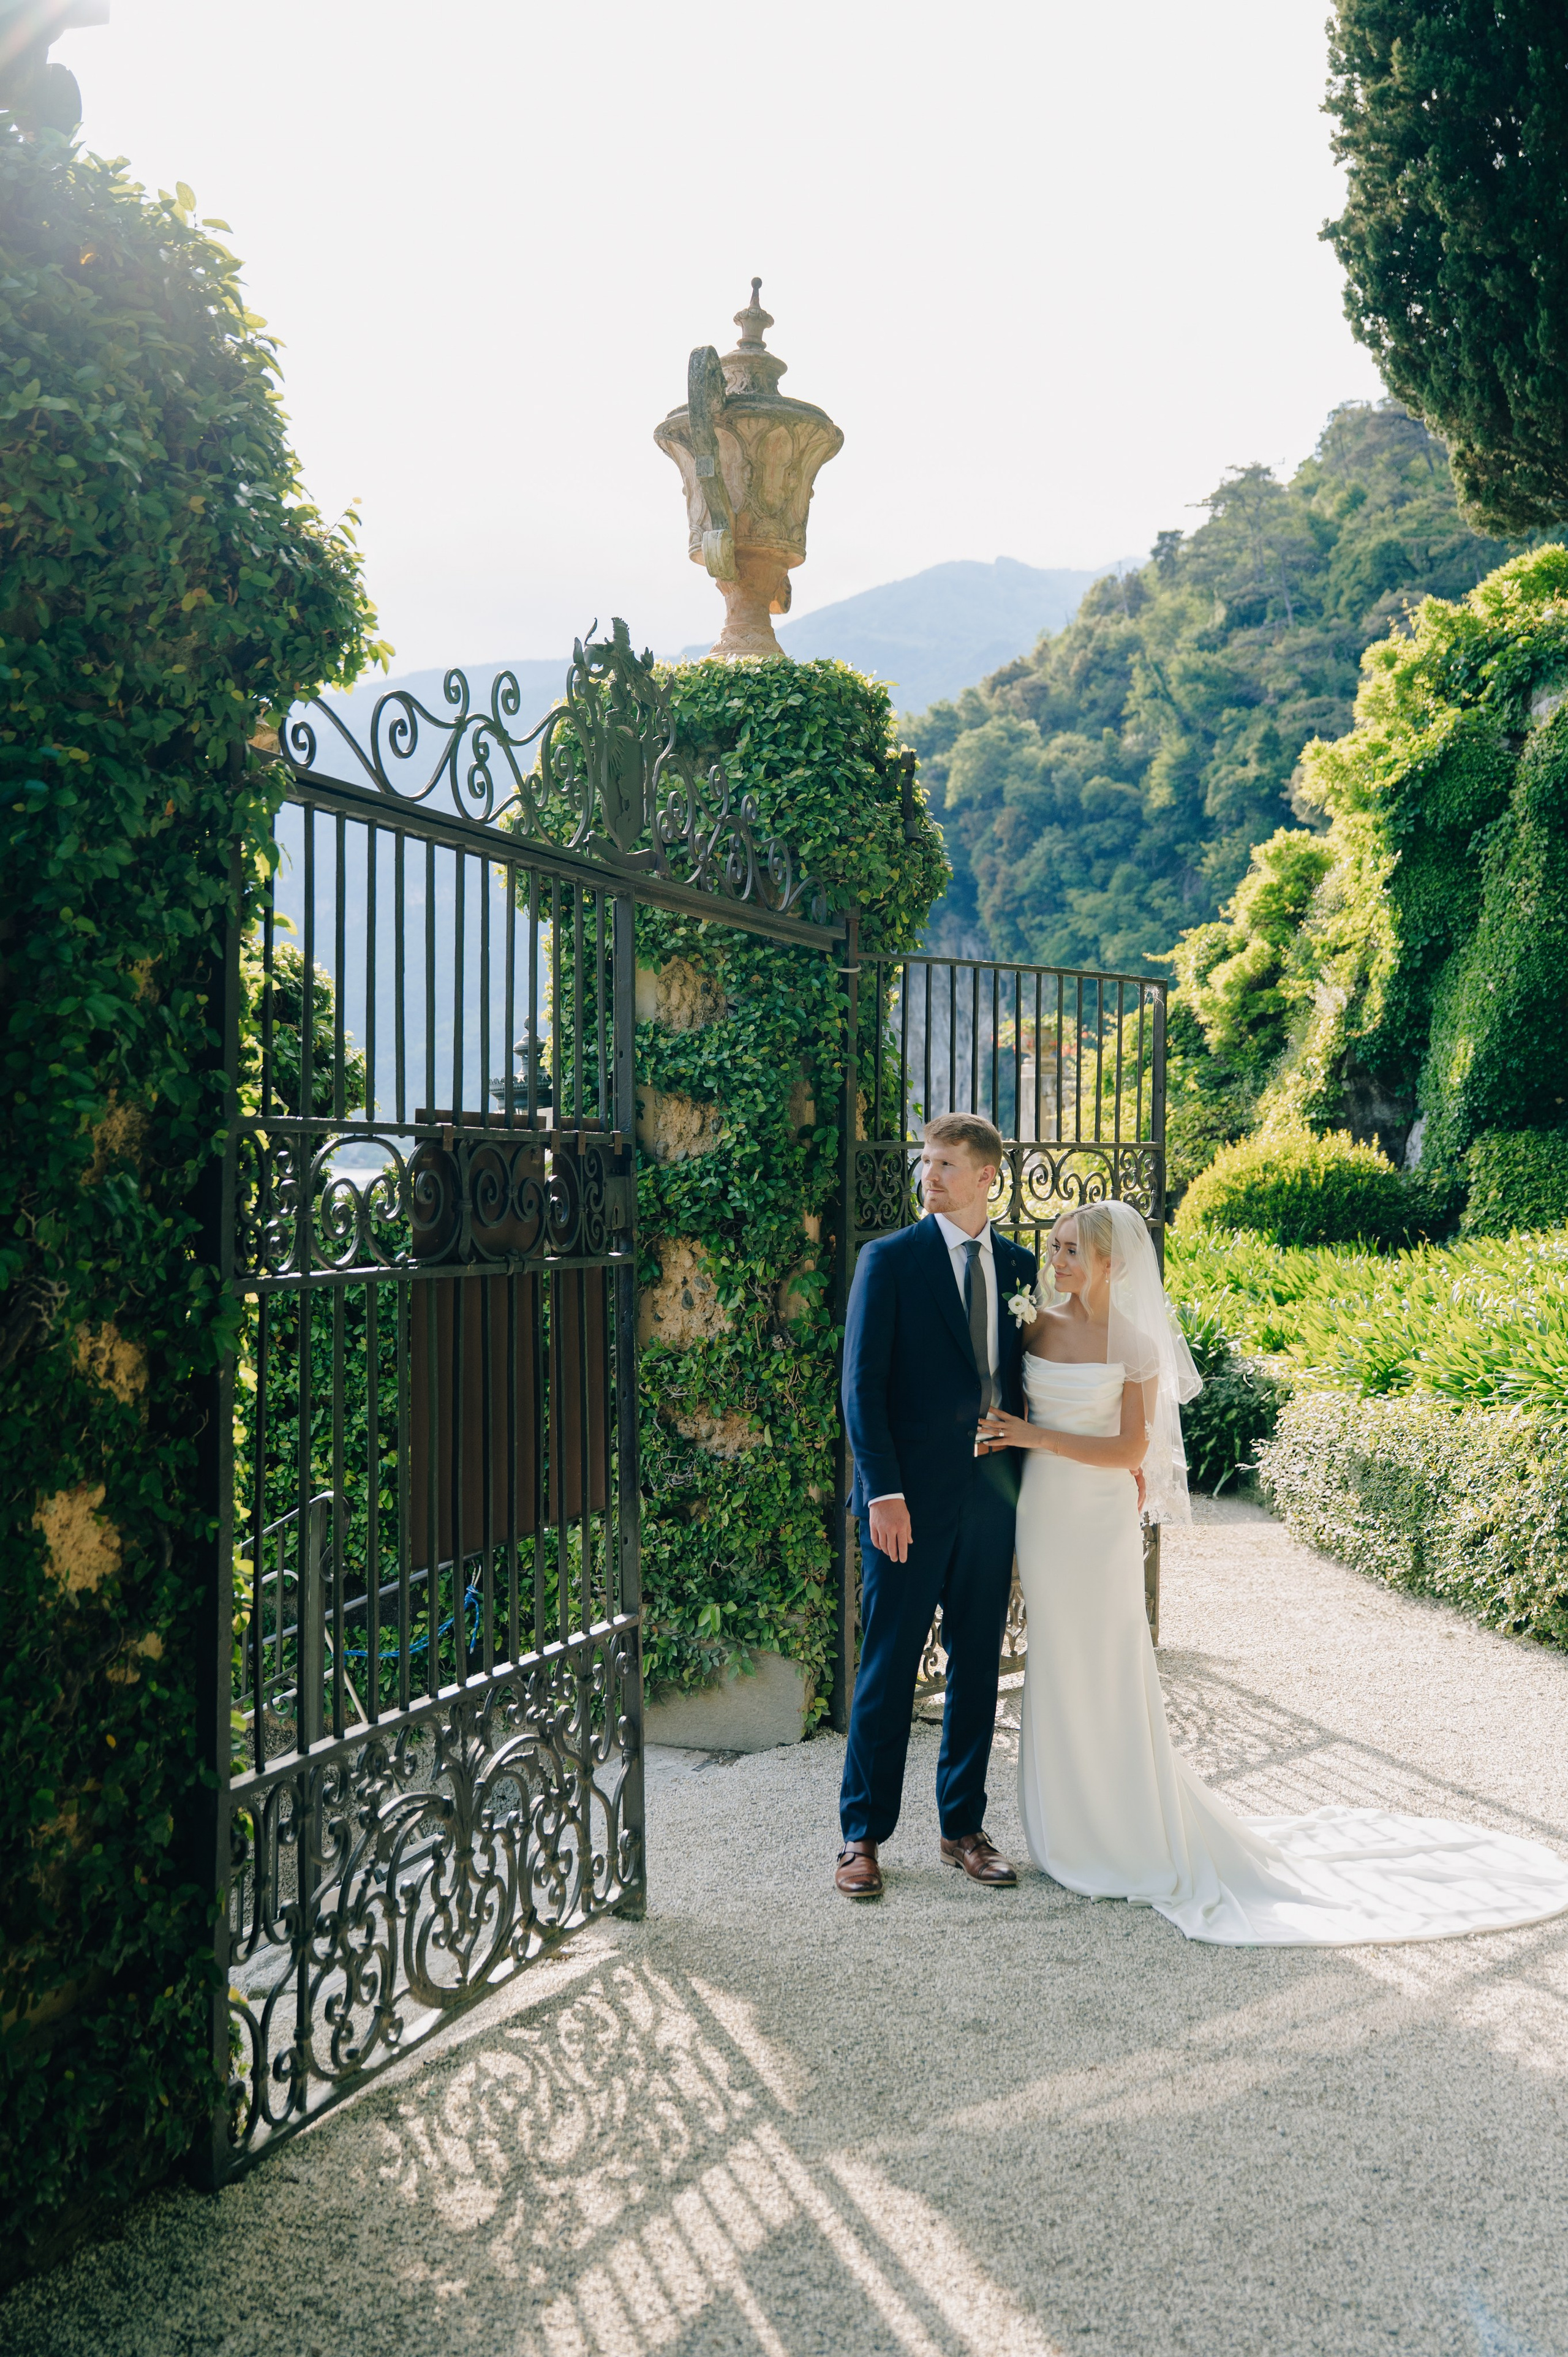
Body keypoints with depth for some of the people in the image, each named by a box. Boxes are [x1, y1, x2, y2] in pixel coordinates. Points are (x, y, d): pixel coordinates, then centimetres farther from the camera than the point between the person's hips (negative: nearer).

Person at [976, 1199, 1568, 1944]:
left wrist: (1041, 1437, -17)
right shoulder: (1036, 1325, 4)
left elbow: (1132, 1449, -11)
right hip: (1040, 1517, 5)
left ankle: (1137, 1840, 19)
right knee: (1055, 1677, 12)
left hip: (1099, 1526, -5)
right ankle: (1075, 1833, 27)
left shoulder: (1133, 1344, -8)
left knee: (1106, 1679, 3)